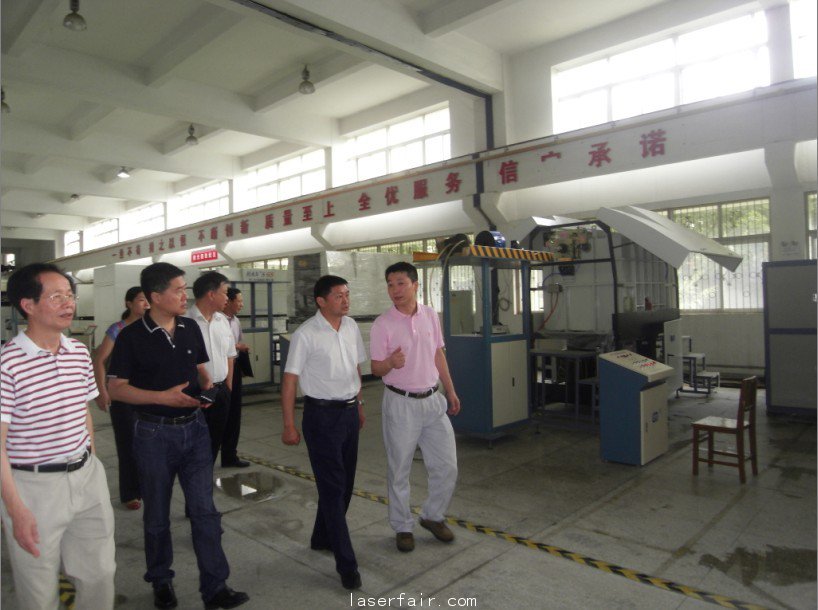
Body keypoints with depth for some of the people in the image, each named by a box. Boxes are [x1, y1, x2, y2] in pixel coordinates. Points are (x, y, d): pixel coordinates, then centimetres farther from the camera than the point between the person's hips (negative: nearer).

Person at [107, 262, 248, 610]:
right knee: (157, 514, 14)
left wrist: (206, 384, -7)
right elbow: (116, 388, -10)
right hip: (154, 434, -3)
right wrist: (162, 396, -22)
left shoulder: (191, 328, 3)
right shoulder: (132, 337, -11)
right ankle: (161, 581, 35)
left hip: (194, 428, 3)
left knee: (205, 510, 3)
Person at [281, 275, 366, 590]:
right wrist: (289, 426, -12)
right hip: (322, 414, -6)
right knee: (333, 487, -1)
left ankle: (323, 538, 37)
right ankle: (346, 564, 9)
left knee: (345, 482, 15)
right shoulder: (305, 335, -14)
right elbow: (290, 379, -11)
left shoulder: (351, 327, 5)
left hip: (349, 411, 7)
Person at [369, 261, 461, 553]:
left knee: (447, 466, 9)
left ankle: (433, 516, 32)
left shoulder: (430, 316, 2)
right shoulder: (382, 324, -11)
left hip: (432, 400, 4)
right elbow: (376, 368, -8)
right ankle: (402, 527, 28)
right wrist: (390, 363, -31)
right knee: (399, 471, 8)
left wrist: (450, 390, 14)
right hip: (401, 403, -4)